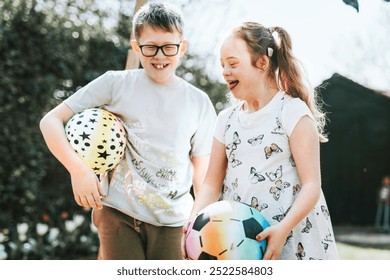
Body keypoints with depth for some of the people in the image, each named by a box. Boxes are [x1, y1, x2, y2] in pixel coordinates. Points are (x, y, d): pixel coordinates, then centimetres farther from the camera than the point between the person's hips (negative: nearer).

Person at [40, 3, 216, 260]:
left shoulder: (199, 103, 8)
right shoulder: (117, 84, 0)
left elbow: (202, 172, 11)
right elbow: (51, 121, -1)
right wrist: (78, 169, -14)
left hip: (173, 221, 2)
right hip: (119, 212, -2)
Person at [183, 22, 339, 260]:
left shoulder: (293, 111, -4)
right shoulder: (226, 119, 14)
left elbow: (312, 186, -10)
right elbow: (212, 184, 11)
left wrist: (284, 229, -25)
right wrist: (195, 221, -8)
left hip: (293, 238, -5)